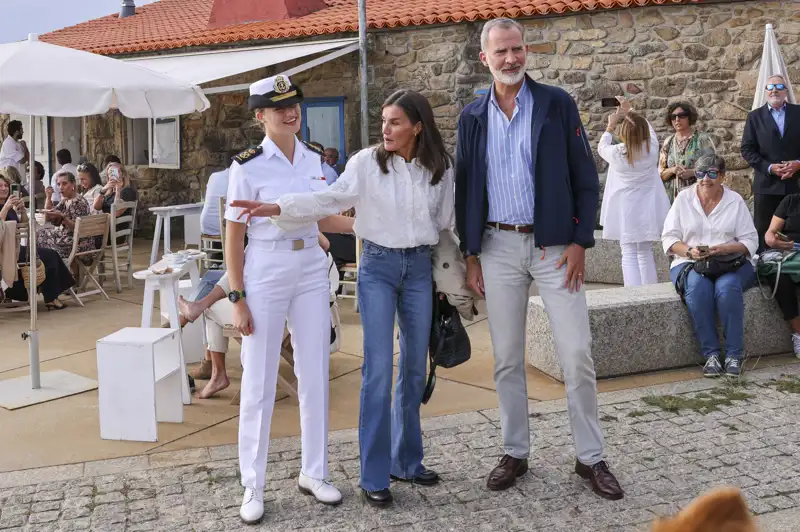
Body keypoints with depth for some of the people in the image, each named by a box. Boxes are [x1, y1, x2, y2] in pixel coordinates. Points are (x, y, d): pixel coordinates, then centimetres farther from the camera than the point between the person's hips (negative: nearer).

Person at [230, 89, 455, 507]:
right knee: (378, 370, -8)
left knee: (415, 368, 10)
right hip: (378, 266, -3)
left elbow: (445, 222, 11)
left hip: (419, 267, 4)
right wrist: (278, 208, -28)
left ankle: (406, 460, 25)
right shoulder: (367, 162, -7)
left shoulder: (440, 169, 2)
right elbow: (331, 199, -16)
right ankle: (374, 476, 1)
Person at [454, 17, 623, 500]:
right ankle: (516, 453, 22)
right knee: (507, 359, 8)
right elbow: (465, 188, 10)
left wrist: (580, 242, -7)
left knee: (577, 354, -2)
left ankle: (591, 457, 12)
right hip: (498, 248, 2)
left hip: (554, 246, -2)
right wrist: (470, 254, 5)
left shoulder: (557, 104, 0)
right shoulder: (473, 117, 7)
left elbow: (586, 178, 0)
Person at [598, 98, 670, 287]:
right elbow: (648, 128, 15)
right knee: (646, 253, 15)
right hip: (647, 211, 4)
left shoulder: (617, 154, -16)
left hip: (626, 212, -4)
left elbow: (601, 147, 8)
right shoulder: (651, 149, -7)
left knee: (629, 255, -3)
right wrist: (630, 112, 25)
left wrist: (611, 126, 20)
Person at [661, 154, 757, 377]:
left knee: (727, 287, -34)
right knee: (698, 287, -34)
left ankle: (734, 354, -25)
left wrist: (723, 249, -16)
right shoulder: (683, 198, 9)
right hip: (690, 264, 0)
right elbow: (669, 238, 5)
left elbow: (750, 241, 3)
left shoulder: (735, 201, 8)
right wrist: (689, 251, -15)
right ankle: (710, 354, -27)